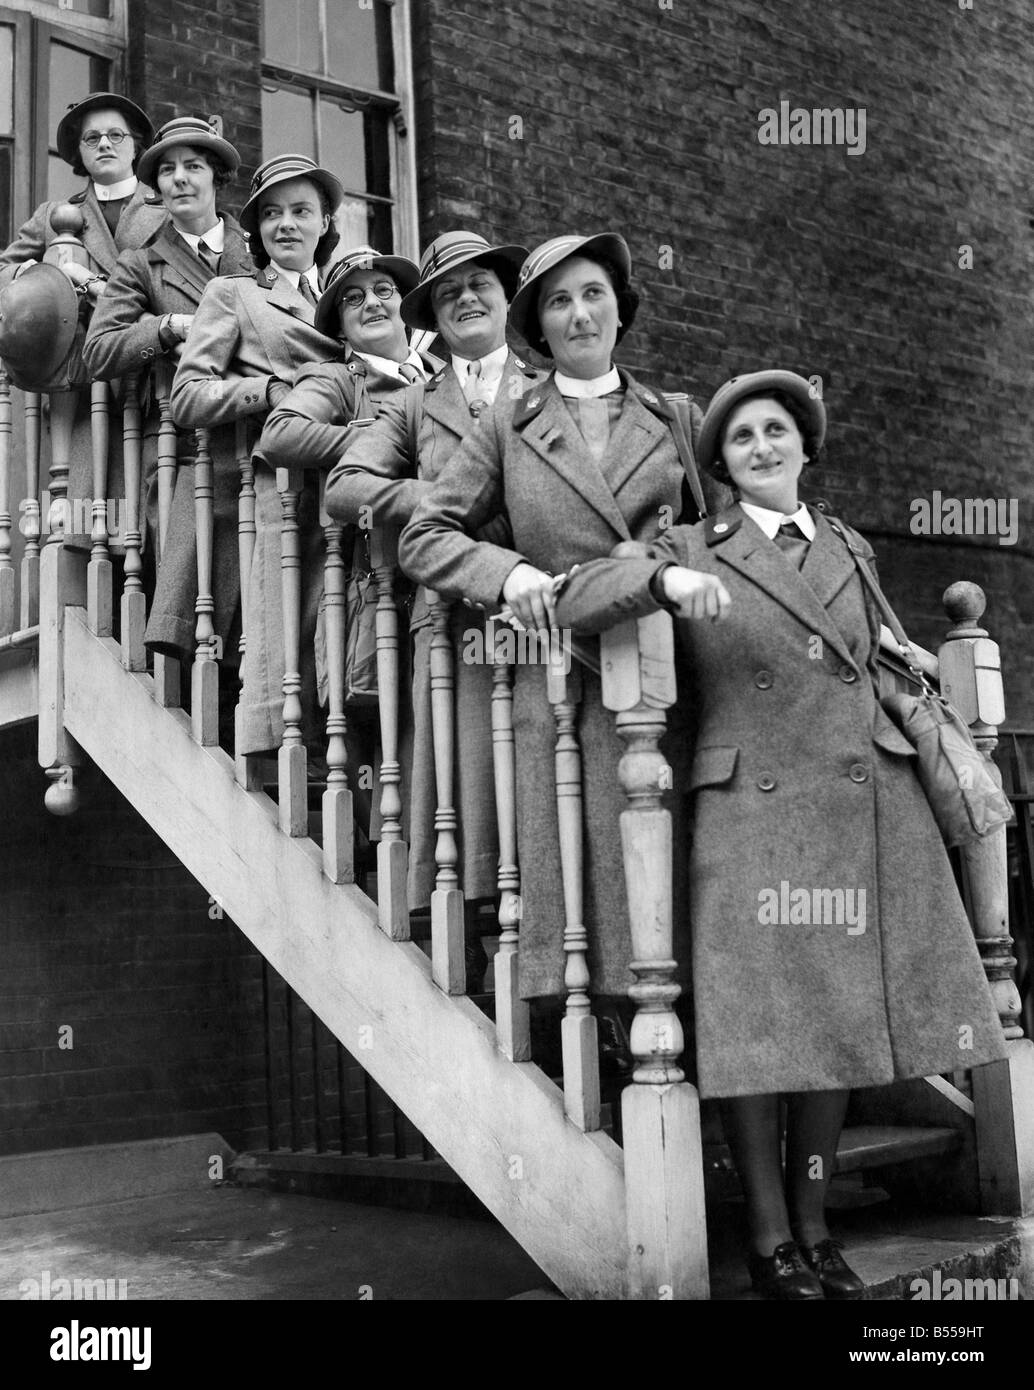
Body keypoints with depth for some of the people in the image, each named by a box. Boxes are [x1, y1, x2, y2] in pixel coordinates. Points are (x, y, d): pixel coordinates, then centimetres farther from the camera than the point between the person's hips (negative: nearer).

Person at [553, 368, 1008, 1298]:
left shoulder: (851, 549, 17)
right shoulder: (692, 550, 6)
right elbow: (575, 604, -7)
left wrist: (942, 750, 20)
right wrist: (666, 578, -25)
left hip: (871, 808, 4)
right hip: (753, 812, -4)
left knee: (842, 1016, 7)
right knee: (759, 1023, -3)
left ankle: (815, 1227, 21)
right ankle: (771, 1240, 11)